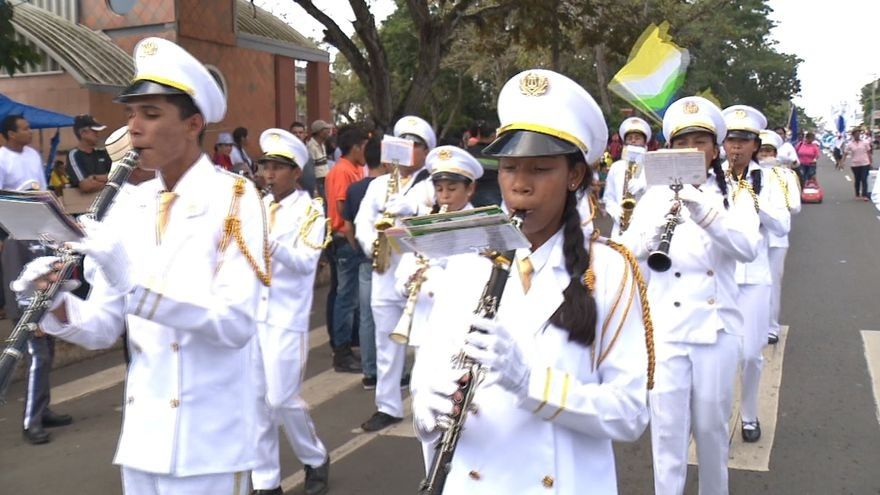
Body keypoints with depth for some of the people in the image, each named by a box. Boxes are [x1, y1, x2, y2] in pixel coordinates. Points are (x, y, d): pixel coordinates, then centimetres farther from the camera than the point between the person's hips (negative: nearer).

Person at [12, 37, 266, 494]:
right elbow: (103, 329, 6)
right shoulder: (130, 206, 7)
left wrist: (137, 286, -30)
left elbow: (236, 323, -21)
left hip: (207, 441, -5)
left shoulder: (234, 199, -10)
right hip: (142, 433, 6)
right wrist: (58, 305, -14)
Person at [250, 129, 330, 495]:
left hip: (286, 318, -5)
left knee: (282, 398, -4)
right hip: (250, 314, 5)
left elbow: (306, 262, -18)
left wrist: (270, 240, -30)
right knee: (255, 399, 7)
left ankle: (316, 460, 22)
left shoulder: (310, 210, -5)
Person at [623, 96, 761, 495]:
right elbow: (632, 250, -8)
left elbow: (748, 248, -16)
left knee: (711, 424, 11)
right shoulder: (657, 196, 4)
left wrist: (704, 212, -32)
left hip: (716, 326, 0)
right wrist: (660, 222, -28)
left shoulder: (733, 196, 3)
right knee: (668, 427, 1)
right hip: (665, 326, 0)